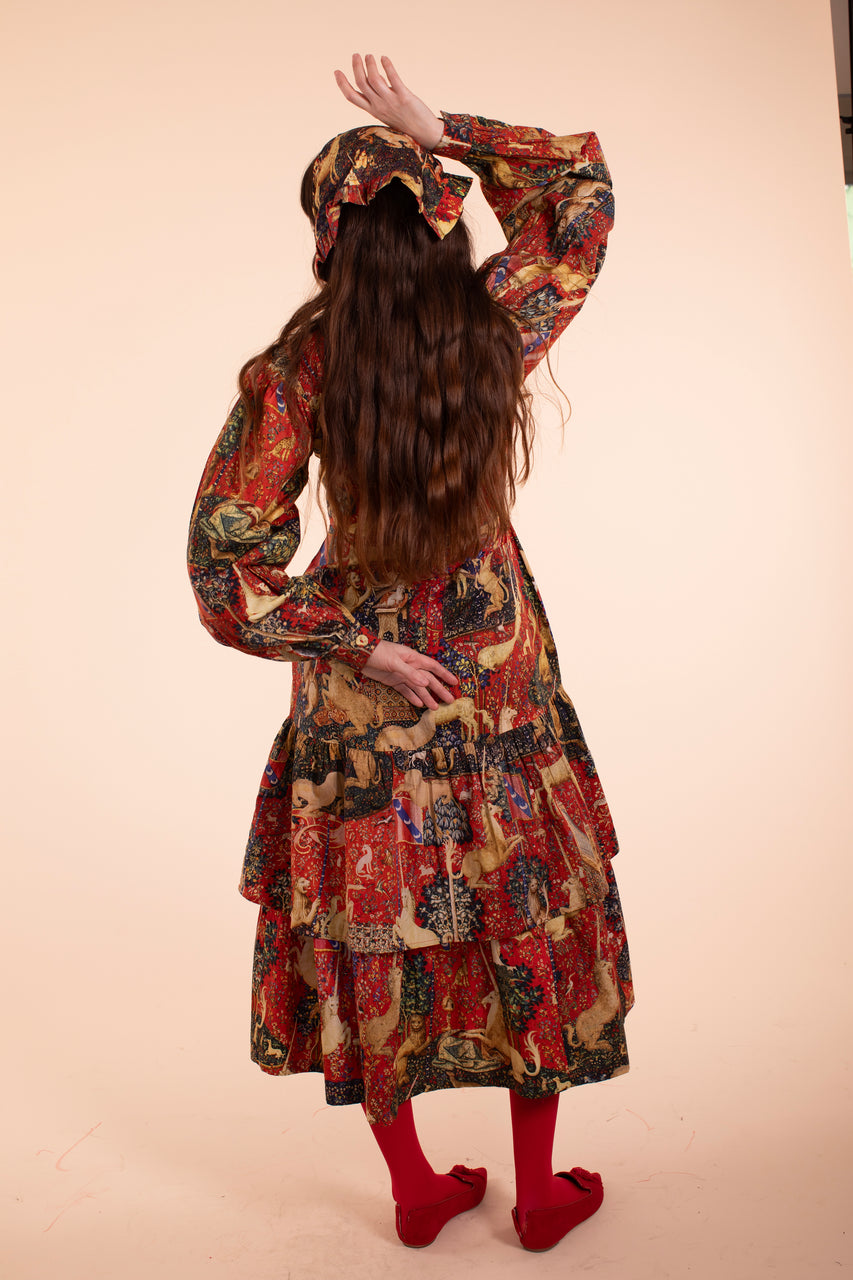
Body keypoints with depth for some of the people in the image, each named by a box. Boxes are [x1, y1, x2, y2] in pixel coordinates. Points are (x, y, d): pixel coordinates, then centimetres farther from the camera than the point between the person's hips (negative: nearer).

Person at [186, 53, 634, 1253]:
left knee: (368, 939, 17)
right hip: (497, 679, 1)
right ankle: (542, 1193, 33)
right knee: (527, 923, 16)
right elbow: (582, 178, 9)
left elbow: (230, 558, -13)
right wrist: (441, 130, 2)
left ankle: (416, 1188, 35)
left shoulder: (295, 368, -10)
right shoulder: (497, 330, -8)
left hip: (362, 696, 0)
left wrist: (358, 644, -6)